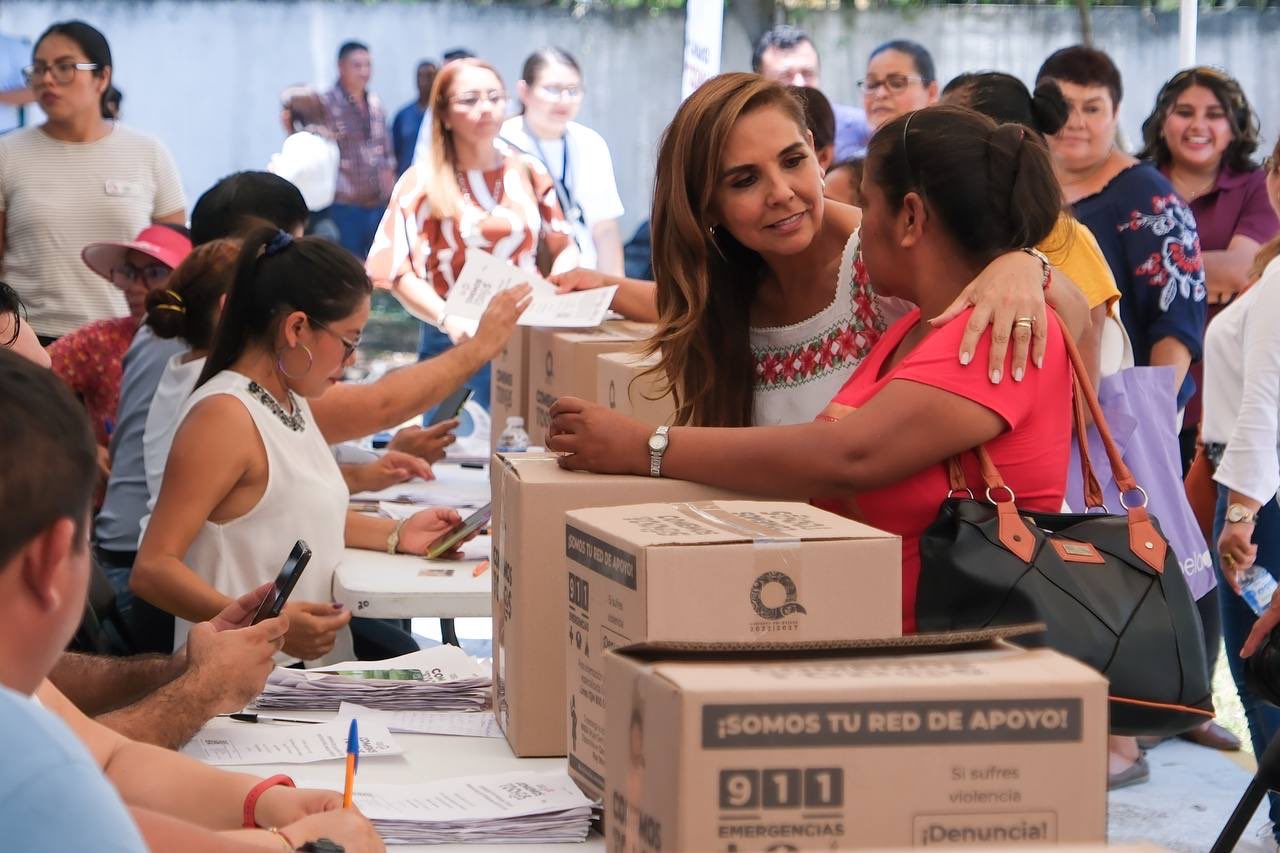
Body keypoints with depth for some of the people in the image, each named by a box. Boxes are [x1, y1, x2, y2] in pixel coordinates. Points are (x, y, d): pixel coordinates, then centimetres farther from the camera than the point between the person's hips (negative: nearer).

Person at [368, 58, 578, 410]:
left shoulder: (529, 173, 9)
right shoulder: (422, 183, 0)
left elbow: (565, 249, 13)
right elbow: (400, 272, -7)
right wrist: (450, 322, -24)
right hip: (455, 344, -2)